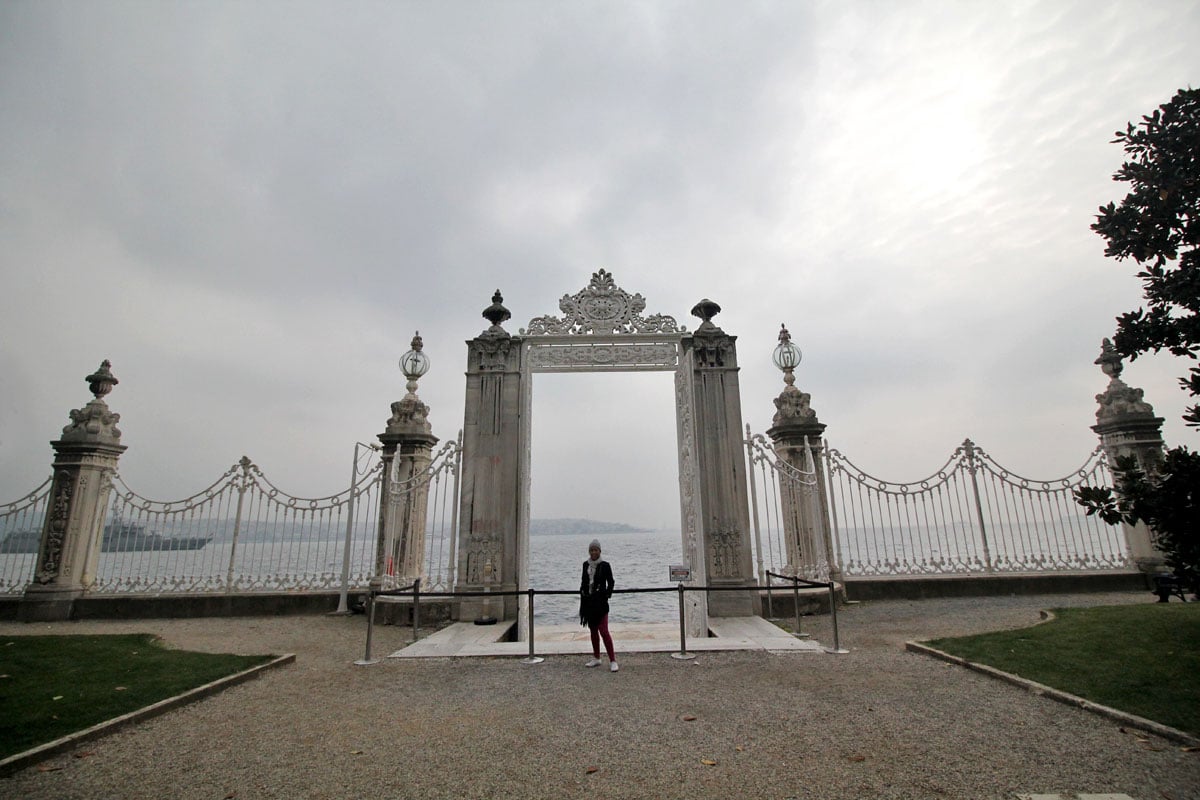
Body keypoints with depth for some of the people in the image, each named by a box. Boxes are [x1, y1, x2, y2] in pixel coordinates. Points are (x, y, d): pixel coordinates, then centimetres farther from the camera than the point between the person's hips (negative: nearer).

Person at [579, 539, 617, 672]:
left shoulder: (605, 565, -6)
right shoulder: (585, 565, 8)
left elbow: (610, 583, -1)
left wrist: (607, 595, -9)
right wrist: (582, 594, 9)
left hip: (600, 601, -6)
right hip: (588, 601, 6)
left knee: (604, 631, -11)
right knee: (593, 631, 14)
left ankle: (612, 661, -5)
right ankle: (596, 658, 26)